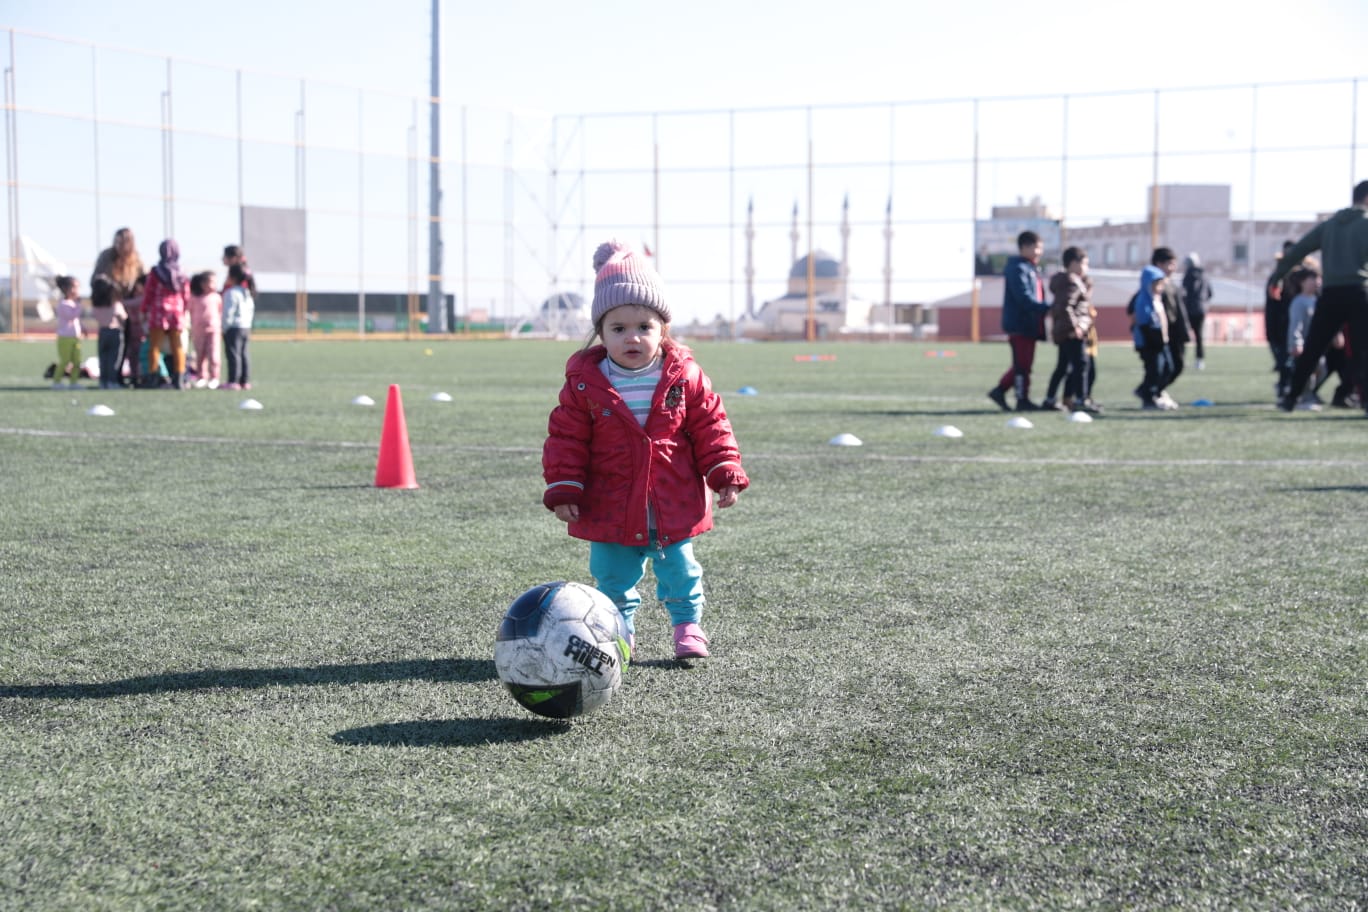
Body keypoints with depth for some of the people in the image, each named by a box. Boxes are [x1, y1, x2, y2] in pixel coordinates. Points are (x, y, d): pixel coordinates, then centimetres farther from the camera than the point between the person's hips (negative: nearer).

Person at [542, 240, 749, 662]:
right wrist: (563, 490, -9)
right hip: (609, 512, 0)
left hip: (674, 508, 0)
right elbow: (566, 439, -4)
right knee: (612, 578, 12)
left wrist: (726, 474, -4)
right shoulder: (584, 383, -8)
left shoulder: (685, 377, -6)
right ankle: (619, 628, 31)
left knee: (680, 571, 13)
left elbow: (711, 428, 1)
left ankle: (688, 625, 31)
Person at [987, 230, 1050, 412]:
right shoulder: (1018, 269, -14)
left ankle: (999, 391, 18)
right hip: (1020, 324, -10)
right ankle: (1022, 400, 1)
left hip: (1028, 324, 10)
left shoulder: (1032, 269, 19)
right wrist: (1047, 309, -26)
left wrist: (1045, 310, 7)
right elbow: (1024, 298, -23)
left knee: (1023, 363, 13)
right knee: (1023, 364, -5)